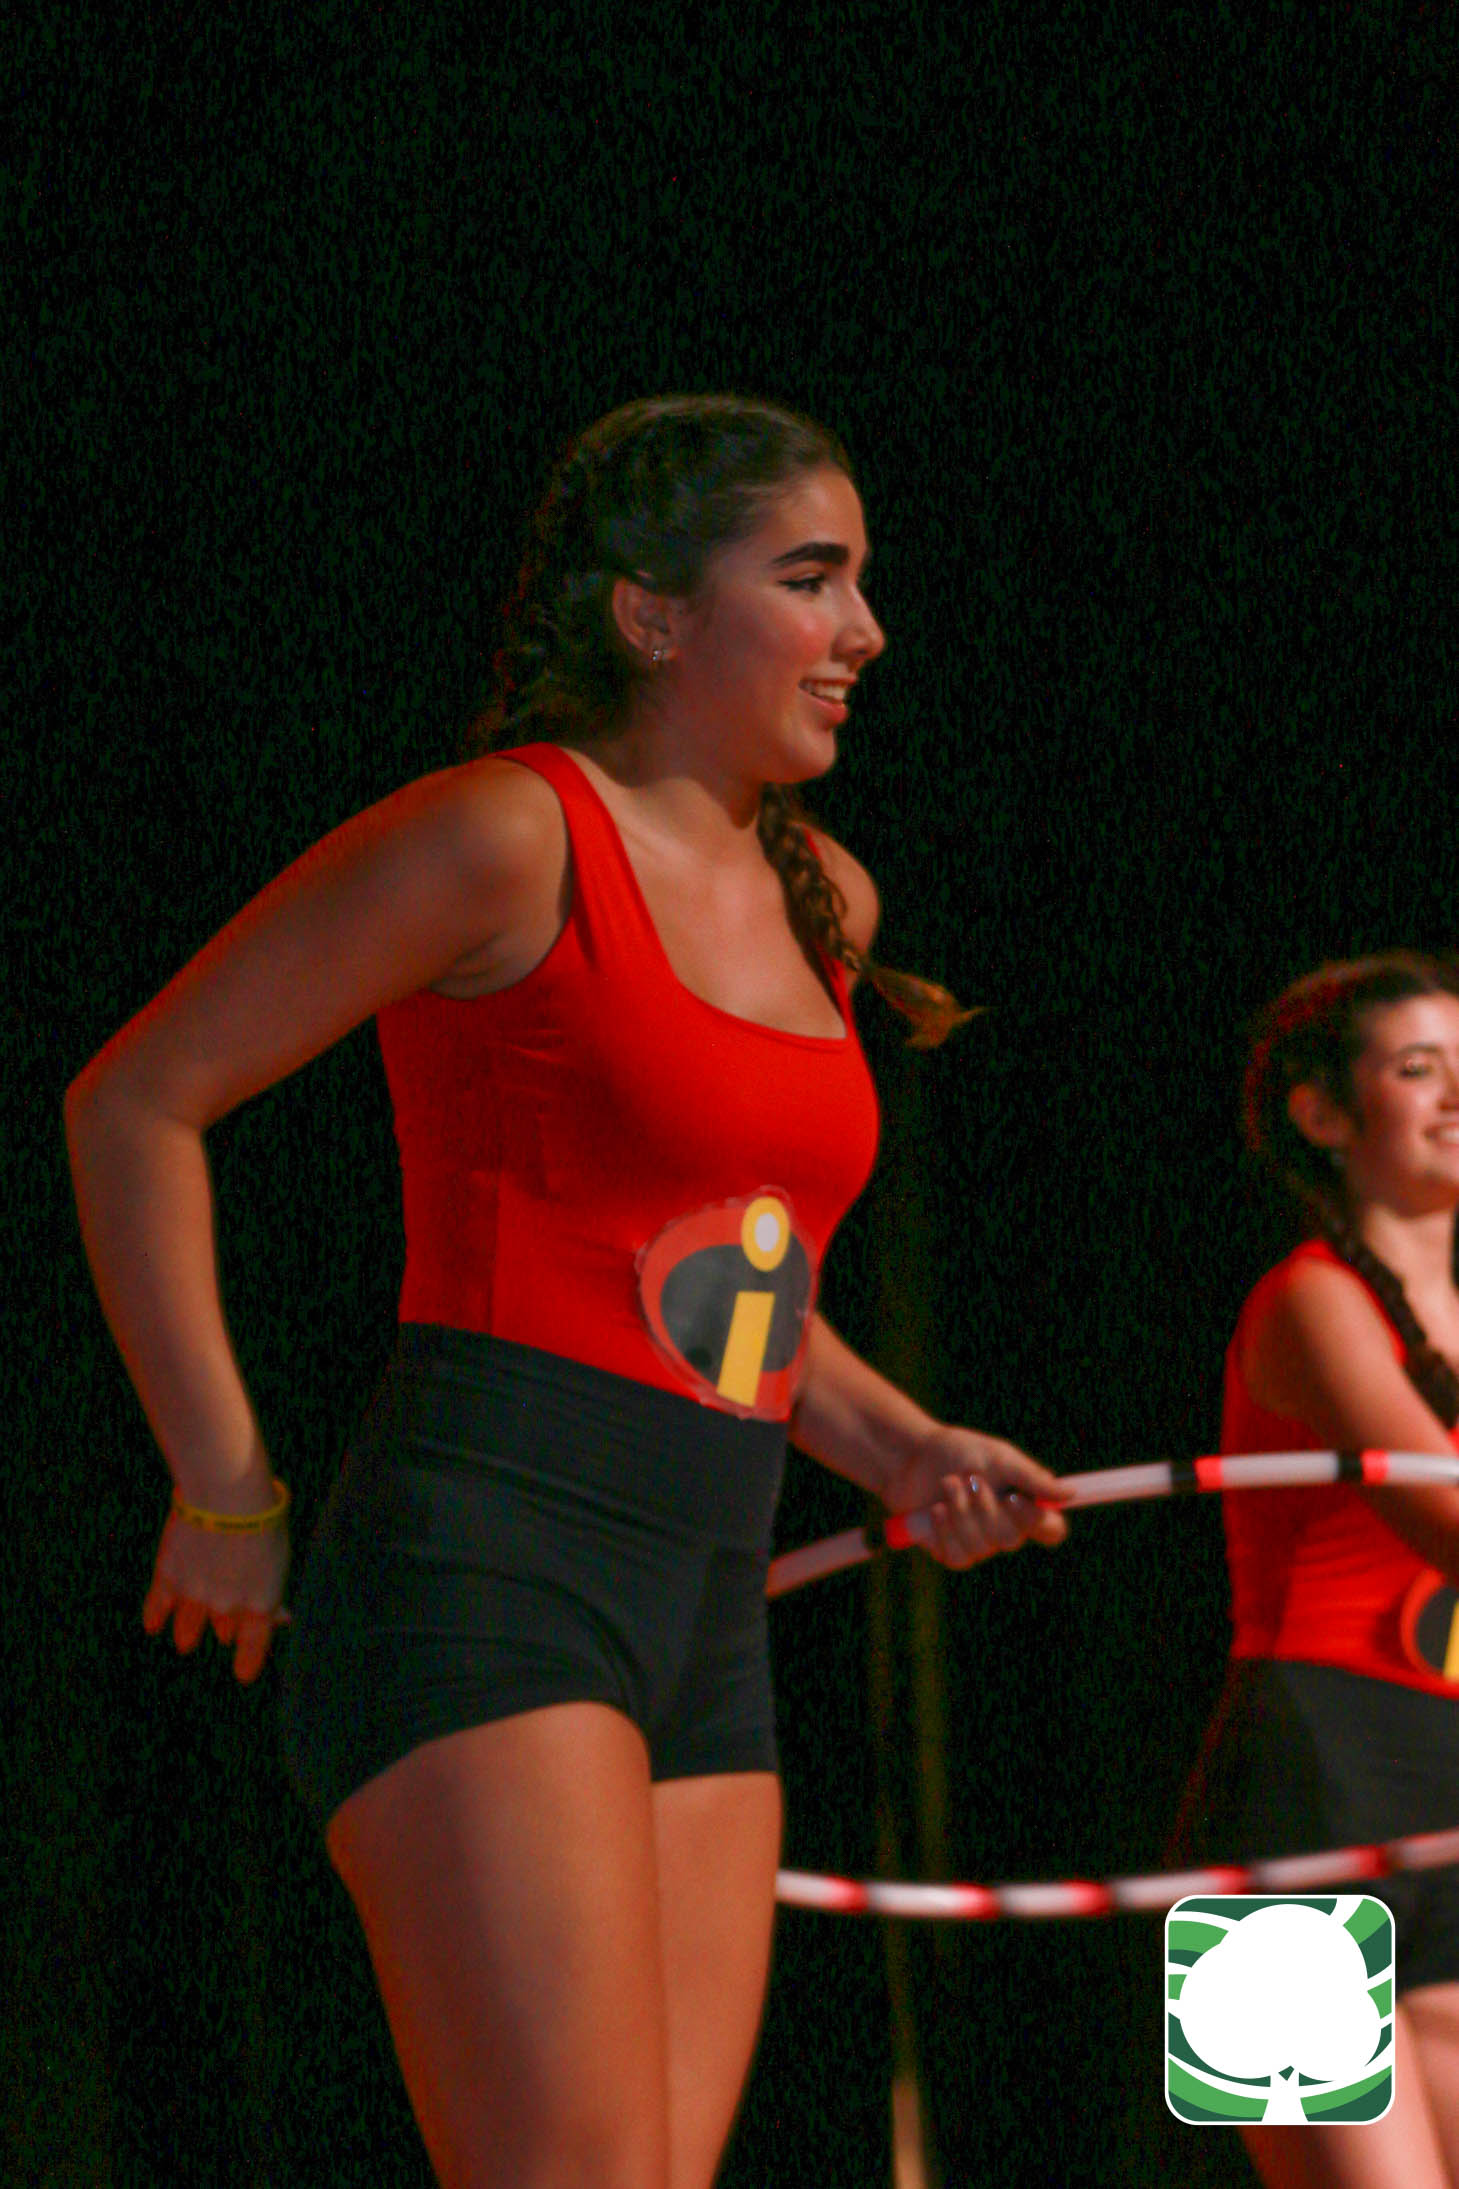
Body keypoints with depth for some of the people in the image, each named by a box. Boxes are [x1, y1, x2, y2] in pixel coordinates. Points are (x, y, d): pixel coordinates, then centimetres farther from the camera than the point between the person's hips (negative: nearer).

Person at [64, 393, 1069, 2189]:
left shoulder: (822, 898, 18)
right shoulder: (510, 833, -6)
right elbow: (135, 1101, -3)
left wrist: (901, 1449, 14)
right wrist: (227, 1491, -3)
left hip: (705, 1636, 8)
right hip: (485, 1572, -8)